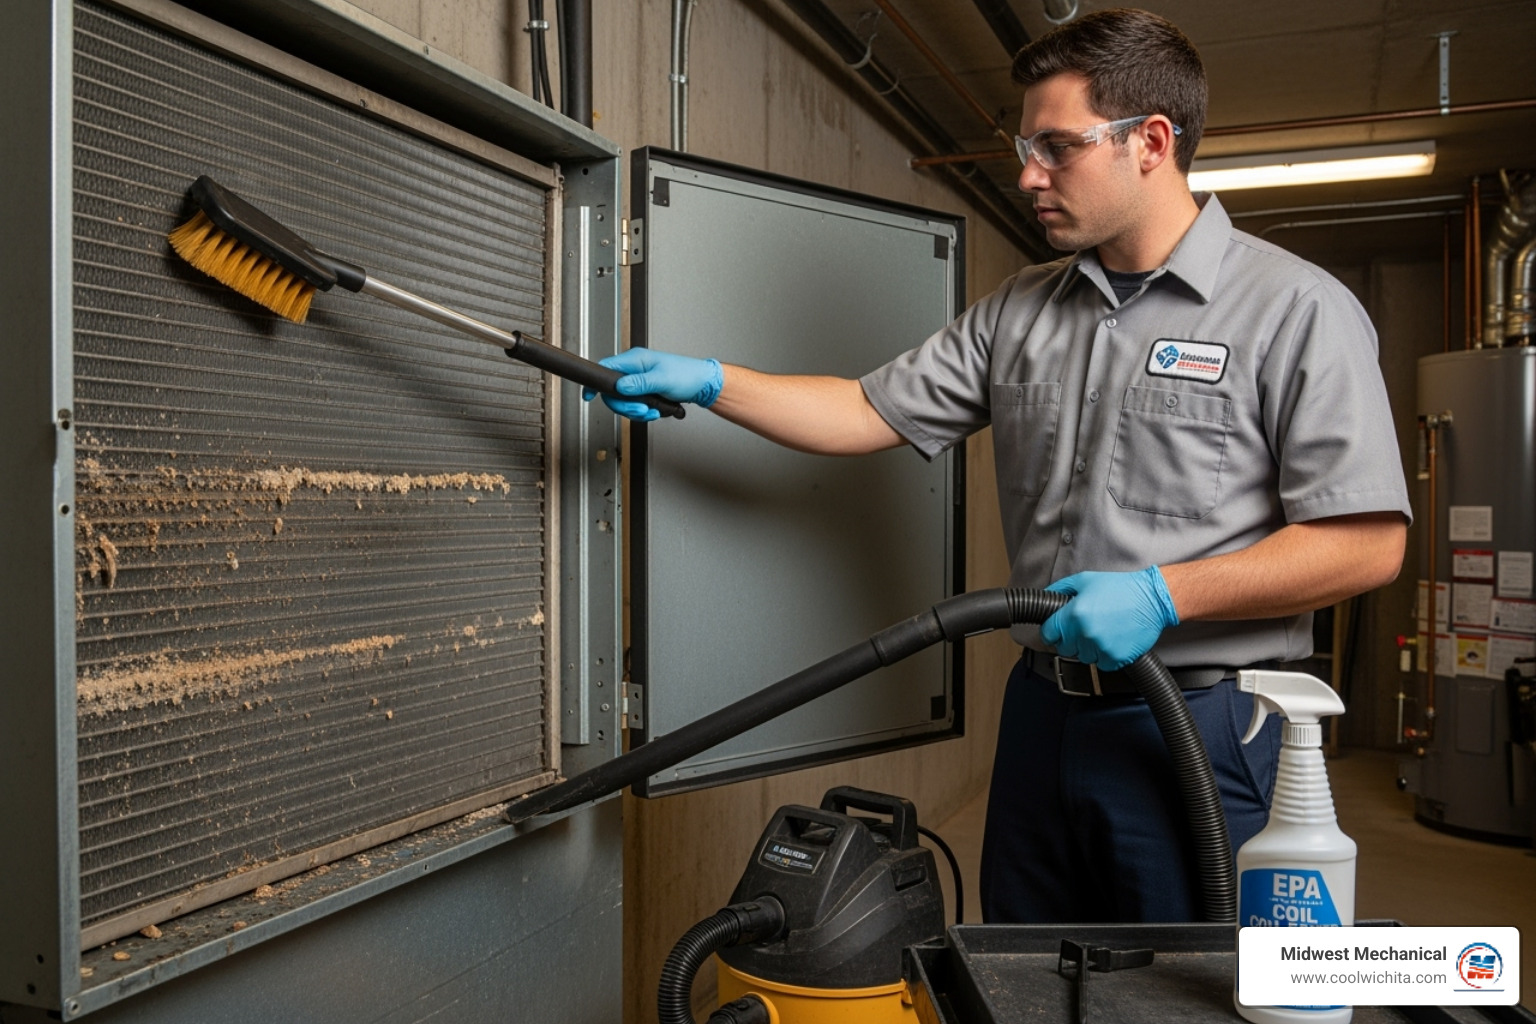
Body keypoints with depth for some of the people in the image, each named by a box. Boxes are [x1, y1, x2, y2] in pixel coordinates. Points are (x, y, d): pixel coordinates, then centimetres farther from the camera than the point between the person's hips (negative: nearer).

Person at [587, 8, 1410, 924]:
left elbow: (1368, 542, -13)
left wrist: (1163, 594, -20)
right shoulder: (1018, 313, 9)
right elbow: (874, 413, 7)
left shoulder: (1296, 309, -9)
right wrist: (708, 383, -1)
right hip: (1043, 708, 6)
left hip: (1198, 731, -5)